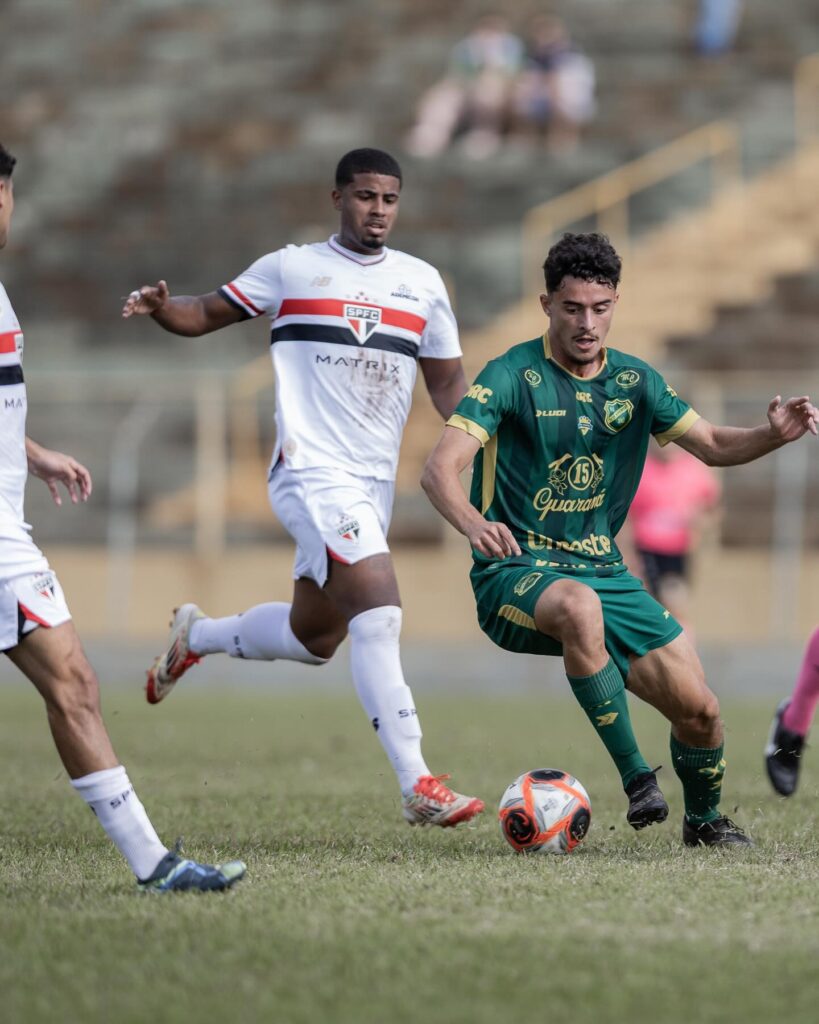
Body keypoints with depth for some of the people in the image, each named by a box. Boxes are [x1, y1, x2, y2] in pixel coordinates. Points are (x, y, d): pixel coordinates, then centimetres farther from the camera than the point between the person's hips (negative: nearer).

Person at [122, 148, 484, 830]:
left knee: (313, 637, 15)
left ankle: (196, 636, 44)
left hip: (374, 484, 6)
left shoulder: (423, 283, 12)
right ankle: (418, 785, -27)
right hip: (313, 473, -6)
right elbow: (206, 315, 9)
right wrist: (161, 308, -13)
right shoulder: (292, 269, 2)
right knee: (379, 606, -23)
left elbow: (448, 382, 18)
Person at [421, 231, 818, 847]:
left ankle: (704, 818, 27)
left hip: (603, 570, 5)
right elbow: (441, 469, -20)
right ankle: (635, 776, -29)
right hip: (517, 574, -5)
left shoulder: (634, 381, 6)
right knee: (579, 606, -41)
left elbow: (712, 445, 14)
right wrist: (474, 523, -42)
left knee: (699, 707, -5)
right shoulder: (513, 376, -11)